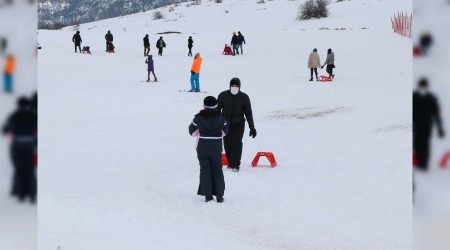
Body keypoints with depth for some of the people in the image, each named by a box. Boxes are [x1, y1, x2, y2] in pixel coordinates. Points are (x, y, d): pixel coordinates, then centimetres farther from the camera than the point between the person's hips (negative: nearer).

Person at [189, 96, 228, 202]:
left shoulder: (199, 118, -9)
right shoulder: (220, 117, -6)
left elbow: (192, 131, 1)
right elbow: (225, 131, 8)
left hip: (202, 149, -1)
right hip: (216, 149, 1)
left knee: (205, 171, 7)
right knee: (217, 171, 10)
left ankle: (207, 195, 2)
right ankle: (219, 195, 8)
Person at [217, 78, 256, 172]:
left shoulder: (244, 97, -2)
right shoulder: (223, 95, -3)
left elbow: (248, 113, 2)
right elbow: (217, 110, 5)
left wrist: (252, 127, -1)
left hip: (239, 124, -1)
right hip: (226, 123, 1)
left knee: (237, 142, -13)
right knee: (227, 143, 4)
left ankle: (236, 164, -9)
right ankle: (230, 163, 21)